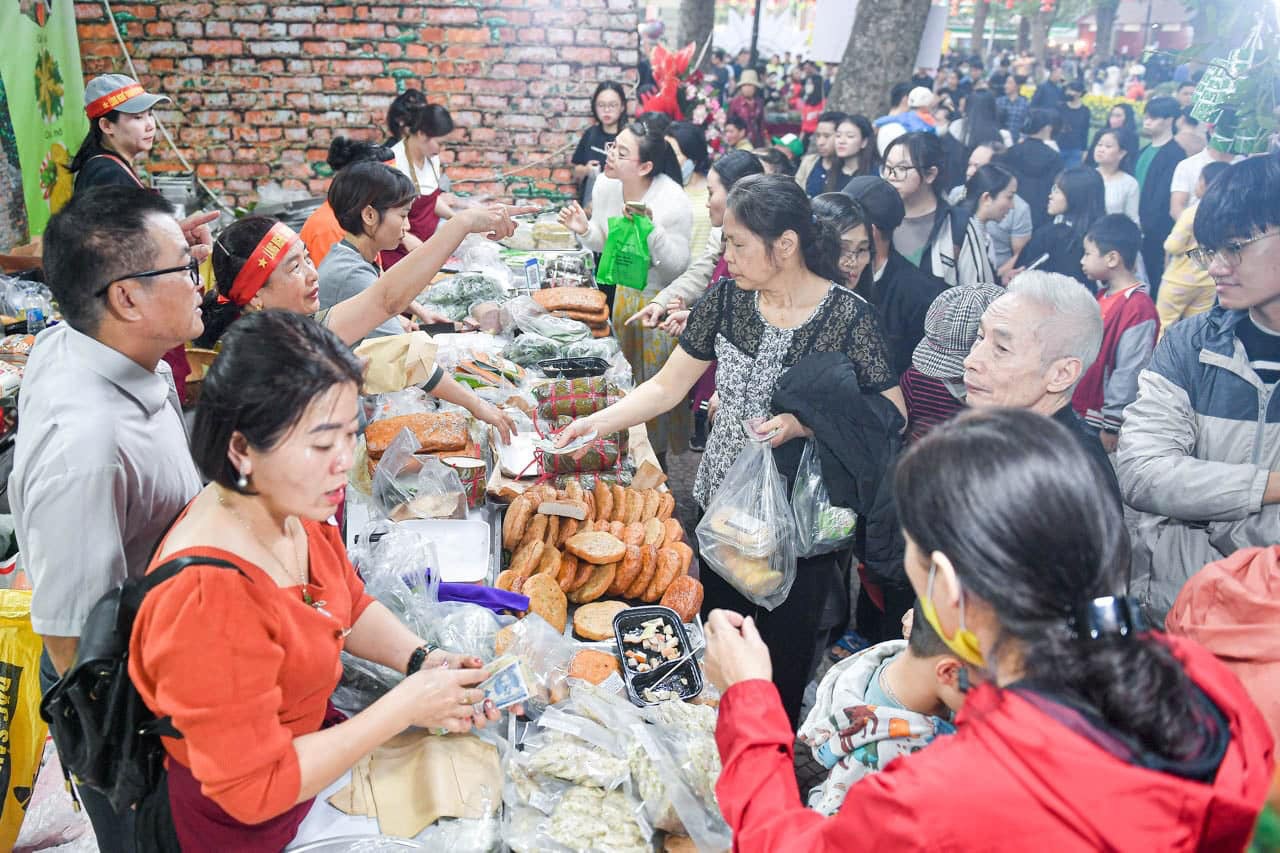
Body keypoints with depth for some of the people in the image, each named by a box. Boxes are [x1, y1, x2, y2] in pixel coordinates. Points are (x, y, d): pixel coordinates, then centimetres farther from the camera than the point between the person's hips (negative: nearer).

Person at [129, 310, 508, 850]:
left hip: (306, 741, 7)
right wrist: (407, 706, -28)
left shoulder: (295, 505, -12)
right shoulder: (207, 600, -36)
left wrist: (423, 661, -11)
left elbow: (351, 607, 7)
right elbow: (255, 790, -29)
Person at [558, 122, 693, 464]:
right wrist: (584, 230, -15)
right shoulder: (605, 185, -9)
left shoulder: (673, 201, -27)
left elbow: (679, 266, -26)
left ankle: (658, 455, 25)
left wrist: (652, 230, -40)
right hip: (626, 291, 6)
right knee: (624, 375, 18)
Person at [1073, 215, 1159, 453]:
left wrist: (1111, 426, -19)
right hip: (1080, 413, 8)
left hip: (1101, 423, -8)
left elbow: (1130, 373, -22)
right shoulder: (1104, 296, 7)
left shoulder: (1138, 309, -21)